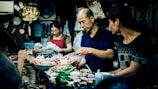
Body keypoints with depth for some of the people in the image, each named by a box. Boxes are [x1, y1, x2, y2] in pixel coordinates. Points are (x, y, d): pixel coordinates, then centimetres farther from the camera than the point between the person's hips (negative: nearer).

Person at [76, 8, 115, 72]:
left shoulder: (106, 34, -6)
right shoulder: (84, 37, 13)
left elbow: (110, 55, -18)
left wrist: (90, 50, -24)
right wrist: (79, 64, -1)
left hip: (105, 73, -6)